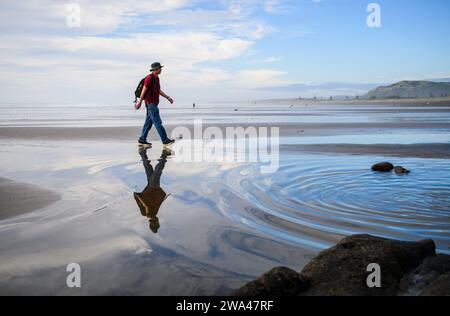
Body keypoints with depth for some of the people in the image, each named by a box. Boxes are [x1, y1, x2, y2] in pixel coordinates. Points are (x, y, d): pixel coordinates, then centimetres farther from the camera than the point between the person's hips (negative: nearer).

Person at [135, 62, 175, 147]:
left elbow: (159, 90, 22)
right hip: (151, 103, -10)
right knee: (158, 122, -6)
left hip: (154, 103, 10)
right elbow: (144, 90, -15)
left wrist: (167, 97, 16)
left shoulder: (156, 78, 15)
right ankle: (165, 140, -3)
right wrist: (140, 102, -15)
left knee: (149, 122, 10)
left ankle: (142, 140, 13)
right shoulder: (149, 78, -14)